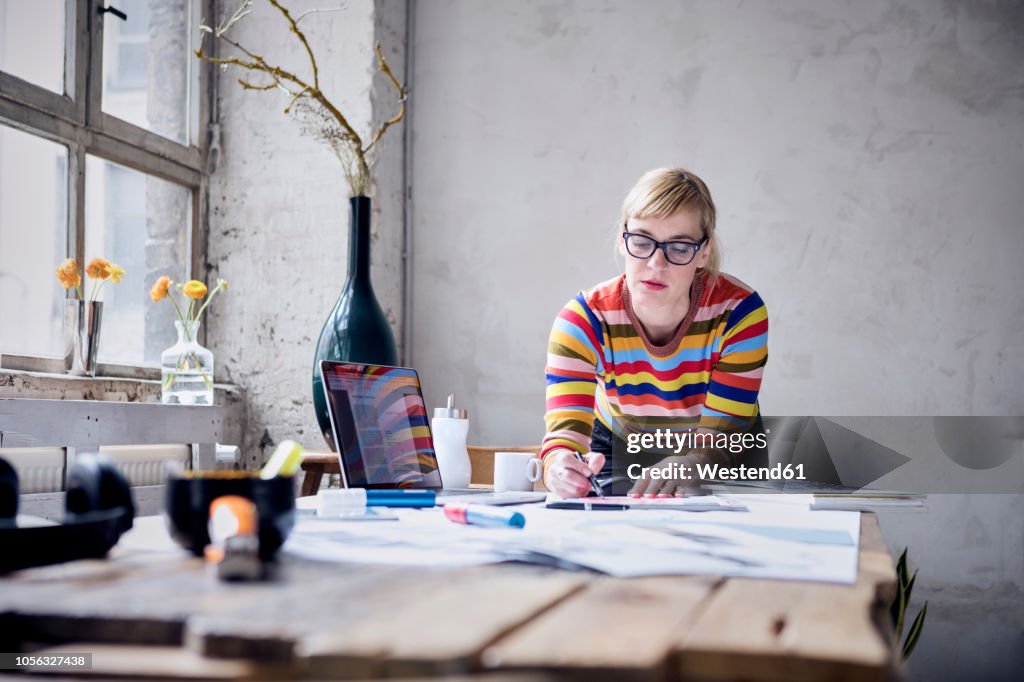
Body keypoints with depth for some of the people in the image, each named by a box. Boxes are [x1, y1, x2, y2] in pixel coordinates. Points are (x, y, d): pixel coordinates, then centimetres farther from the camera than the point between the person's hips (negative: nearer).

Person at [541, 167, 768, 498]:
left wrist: (681, 468, -51)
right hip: (617, 445, 0)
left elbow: (719, 435, -28)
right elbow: (565, 431, -35)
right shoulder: (582, 321, -25)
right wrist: (563, 469, -60)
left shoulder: (738, 312, -26)